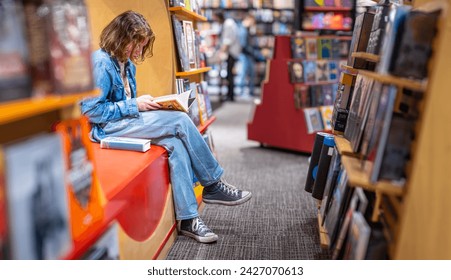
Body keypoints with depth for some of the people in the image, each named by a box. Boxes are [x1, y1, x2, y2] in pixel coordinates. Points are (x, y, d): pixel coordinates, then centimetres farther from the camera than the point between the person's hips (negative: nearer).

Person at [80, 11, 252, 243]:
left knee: (175, 143, -20)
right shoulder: (101, 62, -13)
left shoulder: (127, 64, 14)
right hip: (107, 127, -8)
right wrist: (134, 105, -19)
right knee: (180, 121, -21)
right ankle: (213, 186, -9)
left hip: (126, 120, 8)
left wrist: (144, 105, -1)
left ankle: (188, 219, -19)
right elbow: (90, 110, -19)